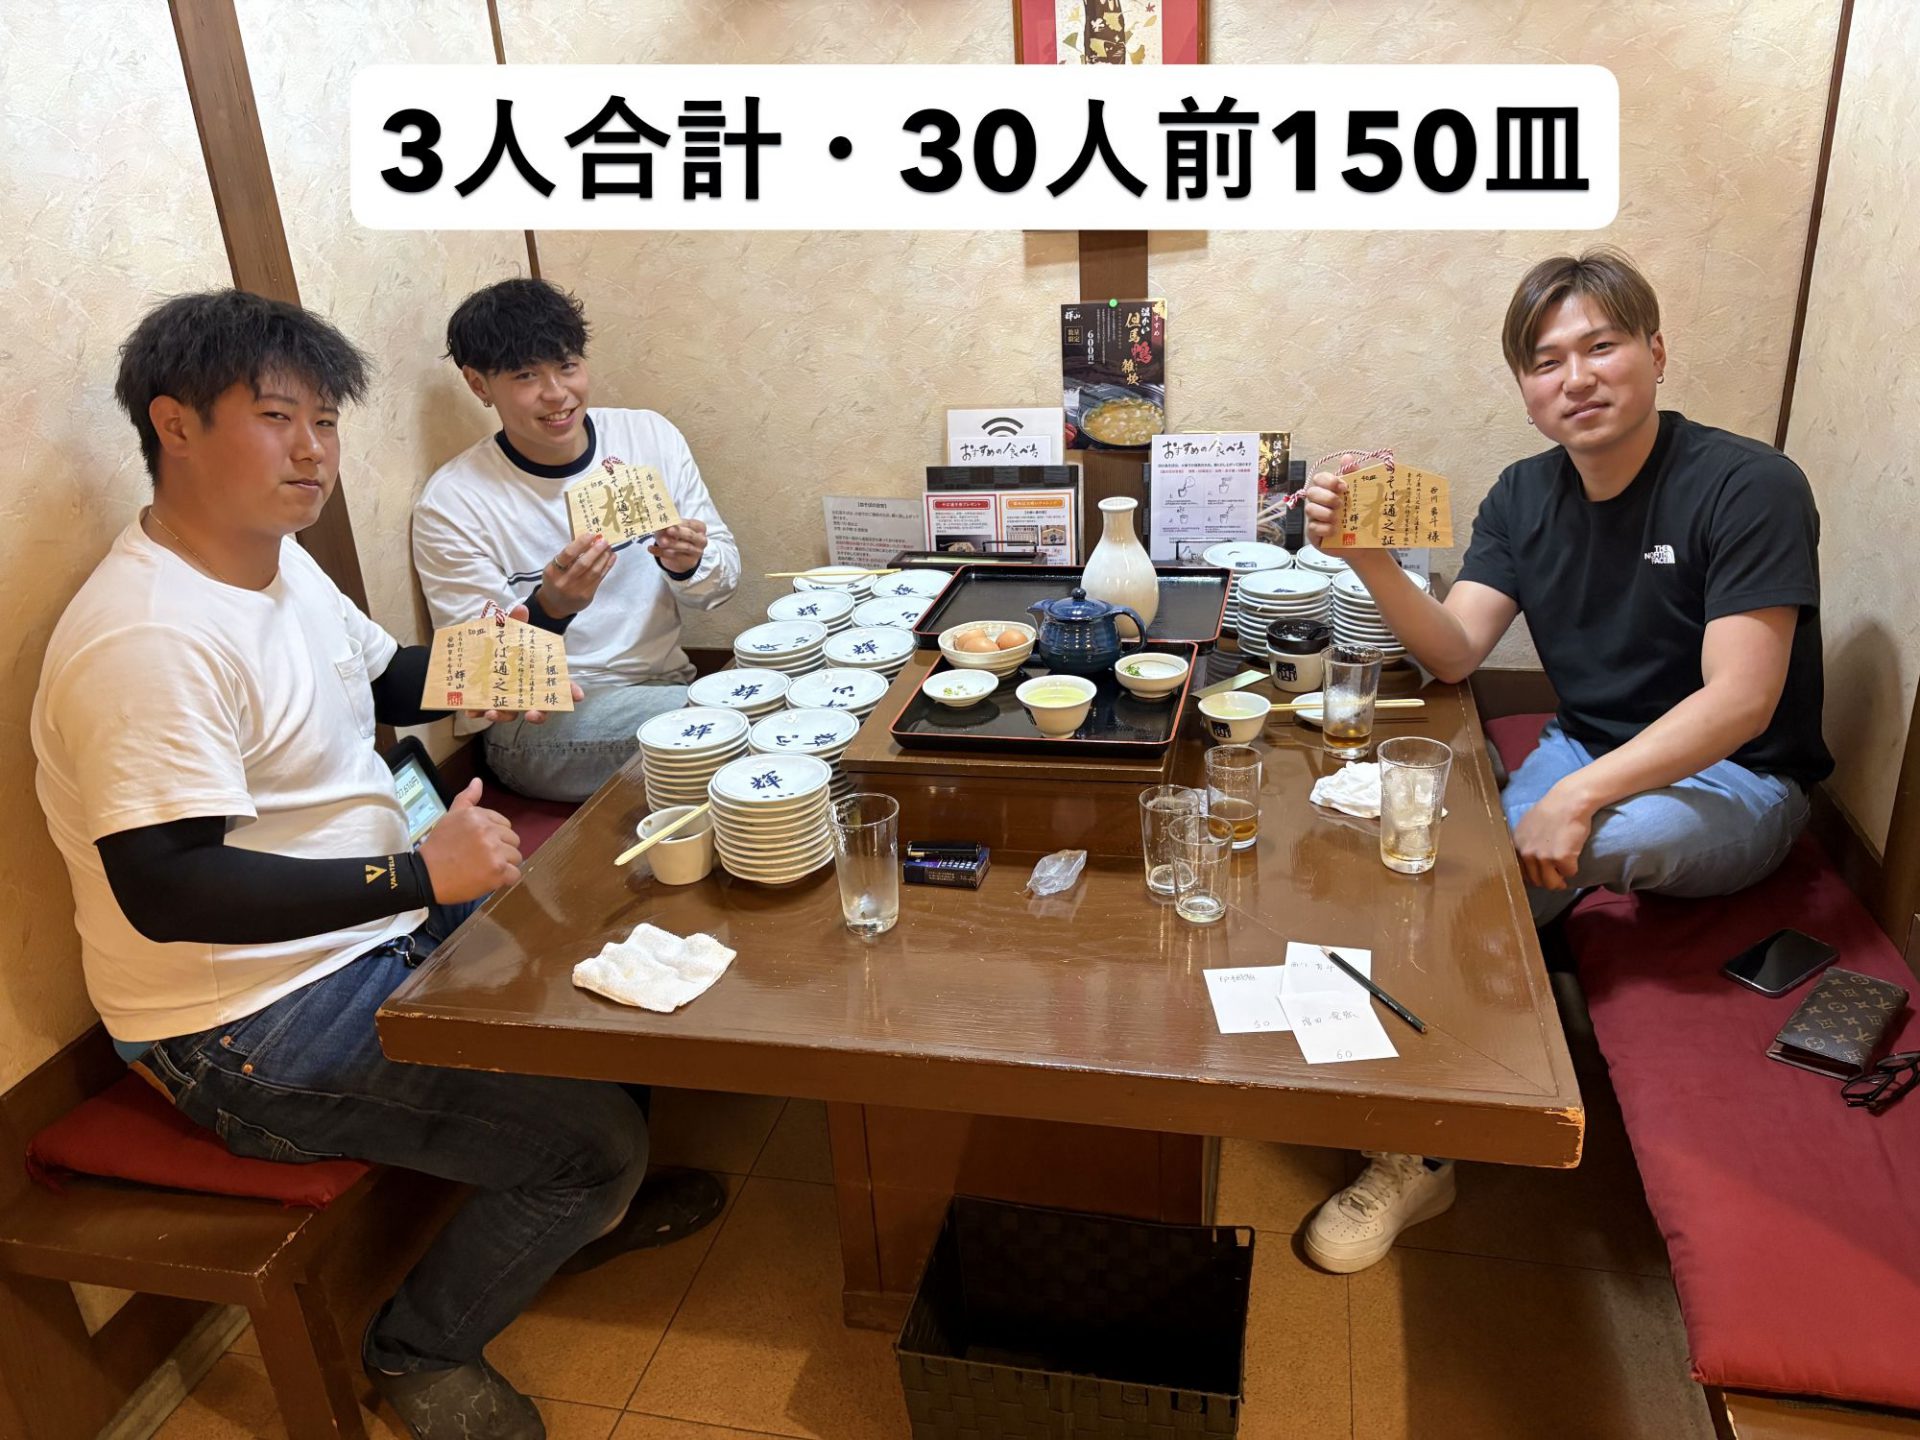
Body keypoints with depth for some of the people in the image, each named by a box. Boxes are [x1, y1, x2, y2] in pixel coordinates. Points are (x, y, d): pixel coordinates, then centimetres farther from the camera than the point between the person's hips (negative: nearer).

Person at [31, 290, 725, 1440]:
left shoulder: (276, 559, 5)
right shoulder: (146, 642, -28)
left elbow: (384, 678, 20)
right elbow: (165, 889, -32)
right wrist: (418, 875, -33)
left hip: (379, 922, 10)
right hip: (253, 1027, -10)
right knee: (596, 1138, -13)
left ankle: (574, 1211, 33)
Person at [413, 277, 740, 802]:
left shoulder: (651, 435, 2)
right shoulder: (451, 503, -10)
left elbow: (724, 575, 8)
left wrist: (689, 564, -17)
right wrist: (548, 609, -29)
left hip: (669, 684, 5)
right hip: (540, 721, -5)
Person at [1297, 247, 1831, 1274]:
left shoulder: (1749, 487, -16)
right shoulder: (1524, 497, 2)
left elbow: (1739, 700, -24)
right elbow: (1454, 652, -9)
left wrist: (1578, 797, -34)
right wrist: (1369, 559, -26)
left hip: (1737, 785, -4)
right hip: (1588, 755, 5)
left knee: (1545, 855, -31)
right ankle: (1419, 1154, -7)